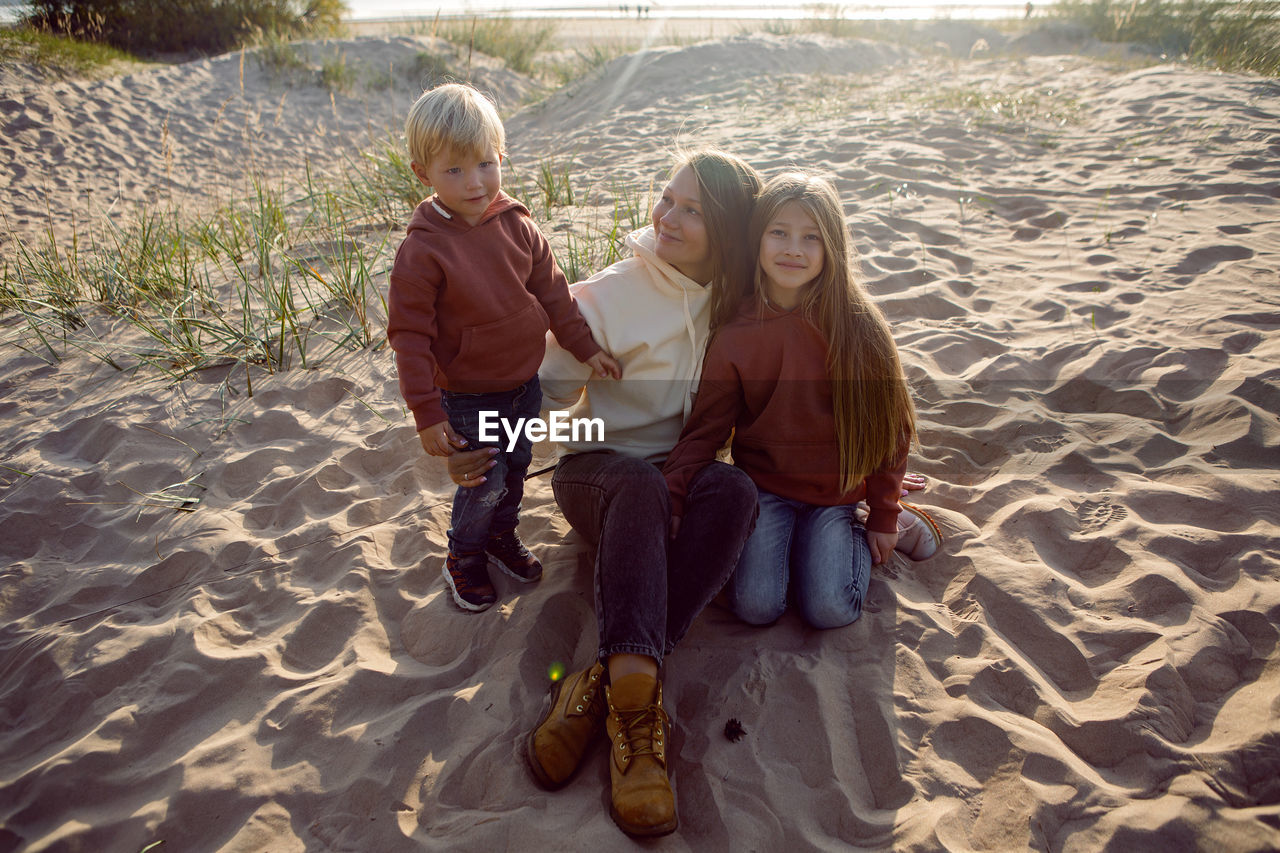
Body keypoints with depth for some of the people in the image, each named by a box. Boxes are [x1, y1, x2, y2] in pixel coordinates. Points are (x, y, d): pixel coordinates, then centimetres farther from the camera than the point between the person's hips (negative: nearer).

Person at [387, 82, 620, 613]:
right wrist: (427, 414, -19)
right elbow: (408, 335, -18)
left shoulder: (518, 226, -4)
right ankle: (464, 558, 31)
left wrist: (585, 348, 6)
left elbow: (552, 292, 7)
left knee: (516, 468, 20)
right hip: (468, 399, -5)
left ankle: (502, 536, 47)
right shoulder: (423, 250, -21)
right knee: (484, 484, 3)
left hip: (525, 384, 6)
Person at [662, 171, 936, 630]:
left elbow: (889, 427, -1)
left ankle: (854, 536, 14)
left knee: (830, 609, -15)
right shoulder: (734, 336, -8)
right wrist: (671, 496, -22)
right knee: (756, 605, -17)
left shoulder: (858, 326, -9)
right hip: (764, 488, 1)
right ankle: (776, 540, 13)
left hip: (836, 494, 0)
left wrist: (884, 516, 2)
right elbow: (705, 430, -6)